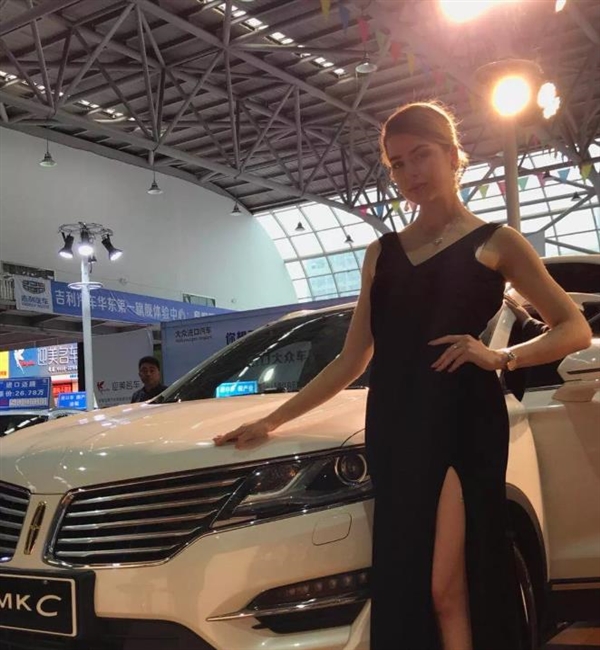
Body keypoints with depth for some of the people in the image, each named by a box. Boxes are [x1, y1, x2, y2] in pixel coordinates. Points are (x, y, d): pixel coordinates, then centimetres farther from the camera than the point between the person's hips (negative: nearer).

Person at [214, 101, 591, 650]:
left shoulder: (493, 242, 7)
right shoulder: (382, 253, 17)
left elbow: (575, 330, 4)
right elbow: (352, 362, 16)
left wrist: (501, 357, -14)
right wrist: (272, 421, 11)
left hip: (462, 422, -4)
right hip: (391, 428, 5)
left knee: (446, 588, -9)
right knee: (401, 585, 4)